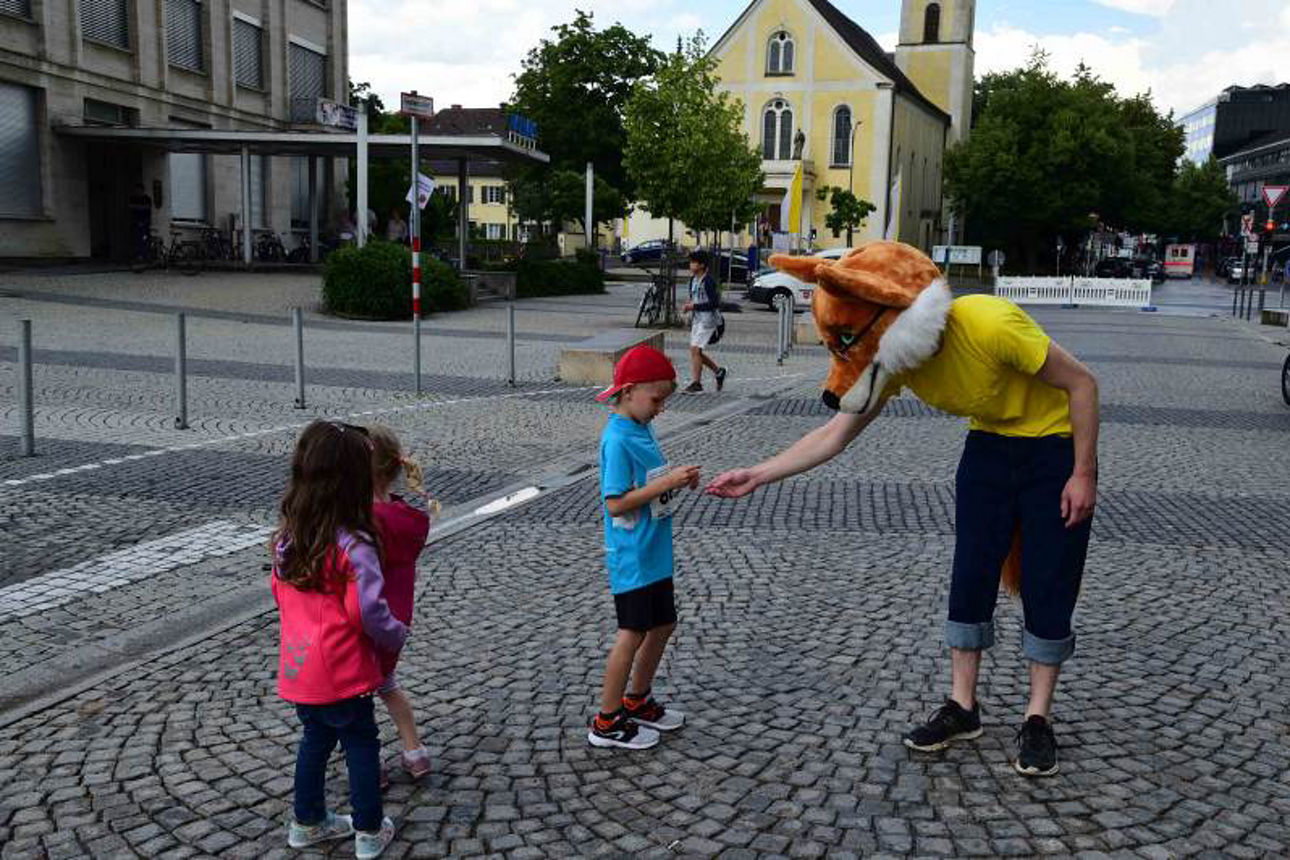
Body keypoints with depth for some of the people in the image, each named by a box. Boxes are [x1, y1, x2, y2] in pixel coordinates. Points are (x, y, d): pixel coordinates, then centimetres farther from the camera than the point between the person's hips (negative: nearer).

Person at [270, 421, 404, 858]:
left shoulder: (287, 537, -3)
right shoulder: (354, 546, -24)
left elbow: (280, 593, 9)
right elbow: (370, 614, -23)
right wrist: (398, 635, -4)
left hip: (298, 669, 6)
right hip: (343, 674, -6)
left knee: (315, 738, 24)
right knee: (362, 744, 12)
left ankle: (307, 822, 38)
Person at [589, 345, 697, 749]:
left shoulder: (642, 429, 9)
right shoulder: (617, 439, -20)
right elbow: (616, 503, -23)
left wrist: (678, 479, 1)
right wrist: (666, 483, -24)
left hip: (655, 552, 9)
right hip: (631, 557, -9)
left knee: (663, 624, 17)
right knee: (633, 633, -2)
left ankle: (637, 701, 33)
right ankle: (607, 722, 11)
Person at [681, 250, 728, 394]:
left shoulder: (709, 281, -16)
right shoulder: (693, 279, 10)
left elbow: (714, 303, -21)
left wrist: (694, 306, -20)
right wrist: (689, 304, 4)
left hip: (707, 320, -9)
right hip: (696, 319, 9)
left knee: (695, 349, -15)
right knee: (695, 351, 11)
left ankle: (696, 382, -9)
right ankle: (718, 372, 29)